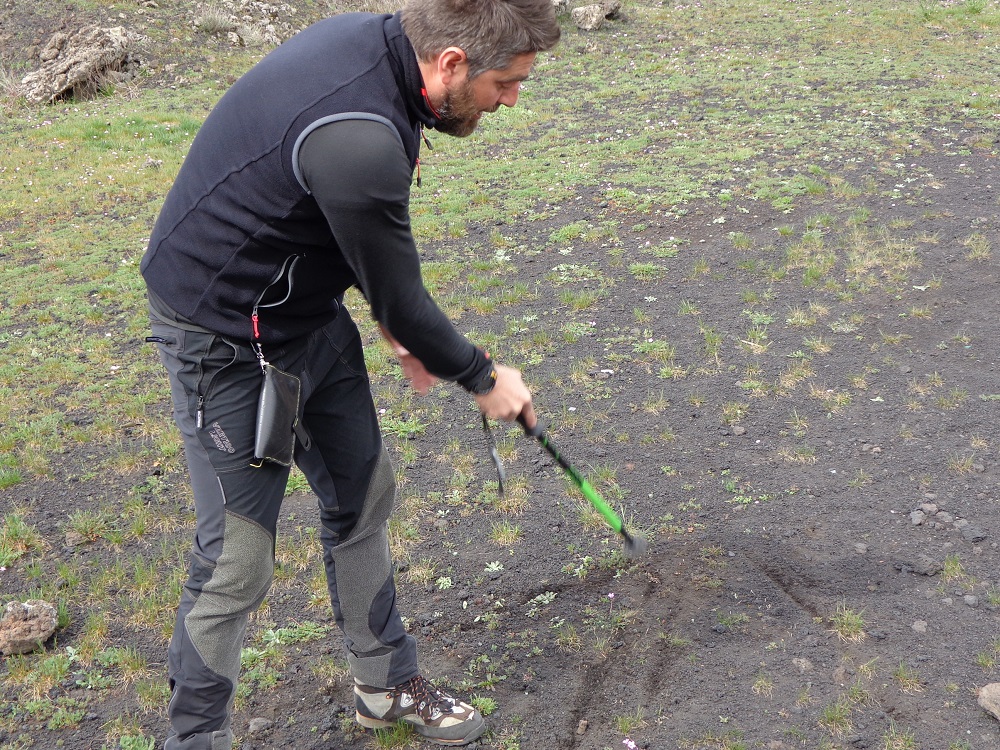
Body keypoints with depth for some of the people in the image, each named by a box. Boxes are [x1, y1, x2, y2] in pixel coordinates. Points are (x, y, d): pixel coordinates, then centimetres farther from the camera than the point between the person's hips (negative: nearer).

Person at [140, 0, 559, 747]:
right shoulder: (359, 140, -34)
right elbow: (399, 300, -19)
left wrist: (401, 324, 11)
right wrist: (484, 378, -2)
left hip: (307, 307, 10)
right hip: (228, 339, -10)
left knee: (364, 493, 18)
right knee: (238, 560, -2)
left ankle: (386, 684, 37)